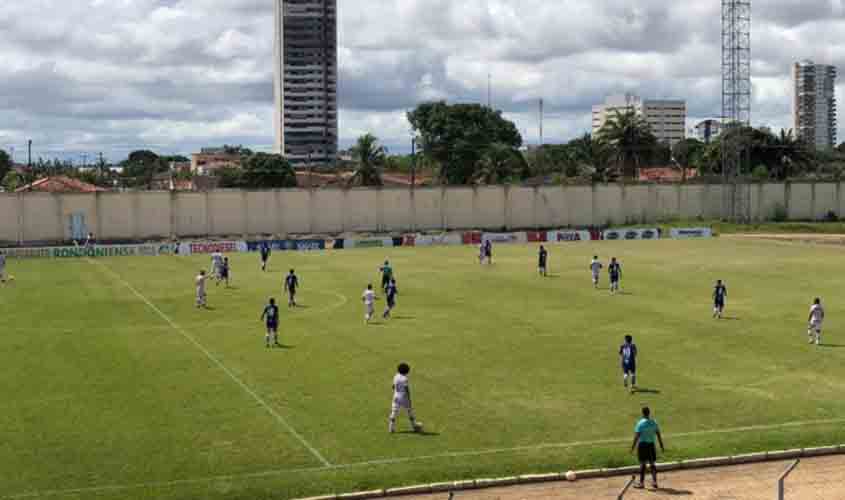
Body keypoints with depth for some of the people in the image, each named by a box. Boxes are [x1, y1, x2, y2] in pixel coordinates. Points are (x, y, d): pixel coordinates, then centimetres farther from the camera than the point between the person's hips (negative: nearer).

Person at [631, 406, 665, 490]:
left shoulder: (640, 423, -11)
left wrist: (633, 447, -8)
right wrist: (662, 446, 13)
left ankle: (641, 483, 5)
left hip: (642, 445, -4)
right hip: (651, 445, 4)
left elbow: (636, 436, -12)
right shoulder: (654, 423, 3)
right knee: (652, 463, 10)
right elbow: (658, 435, 5)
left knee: (642, 464, 1)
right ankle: (654, 482, 12)